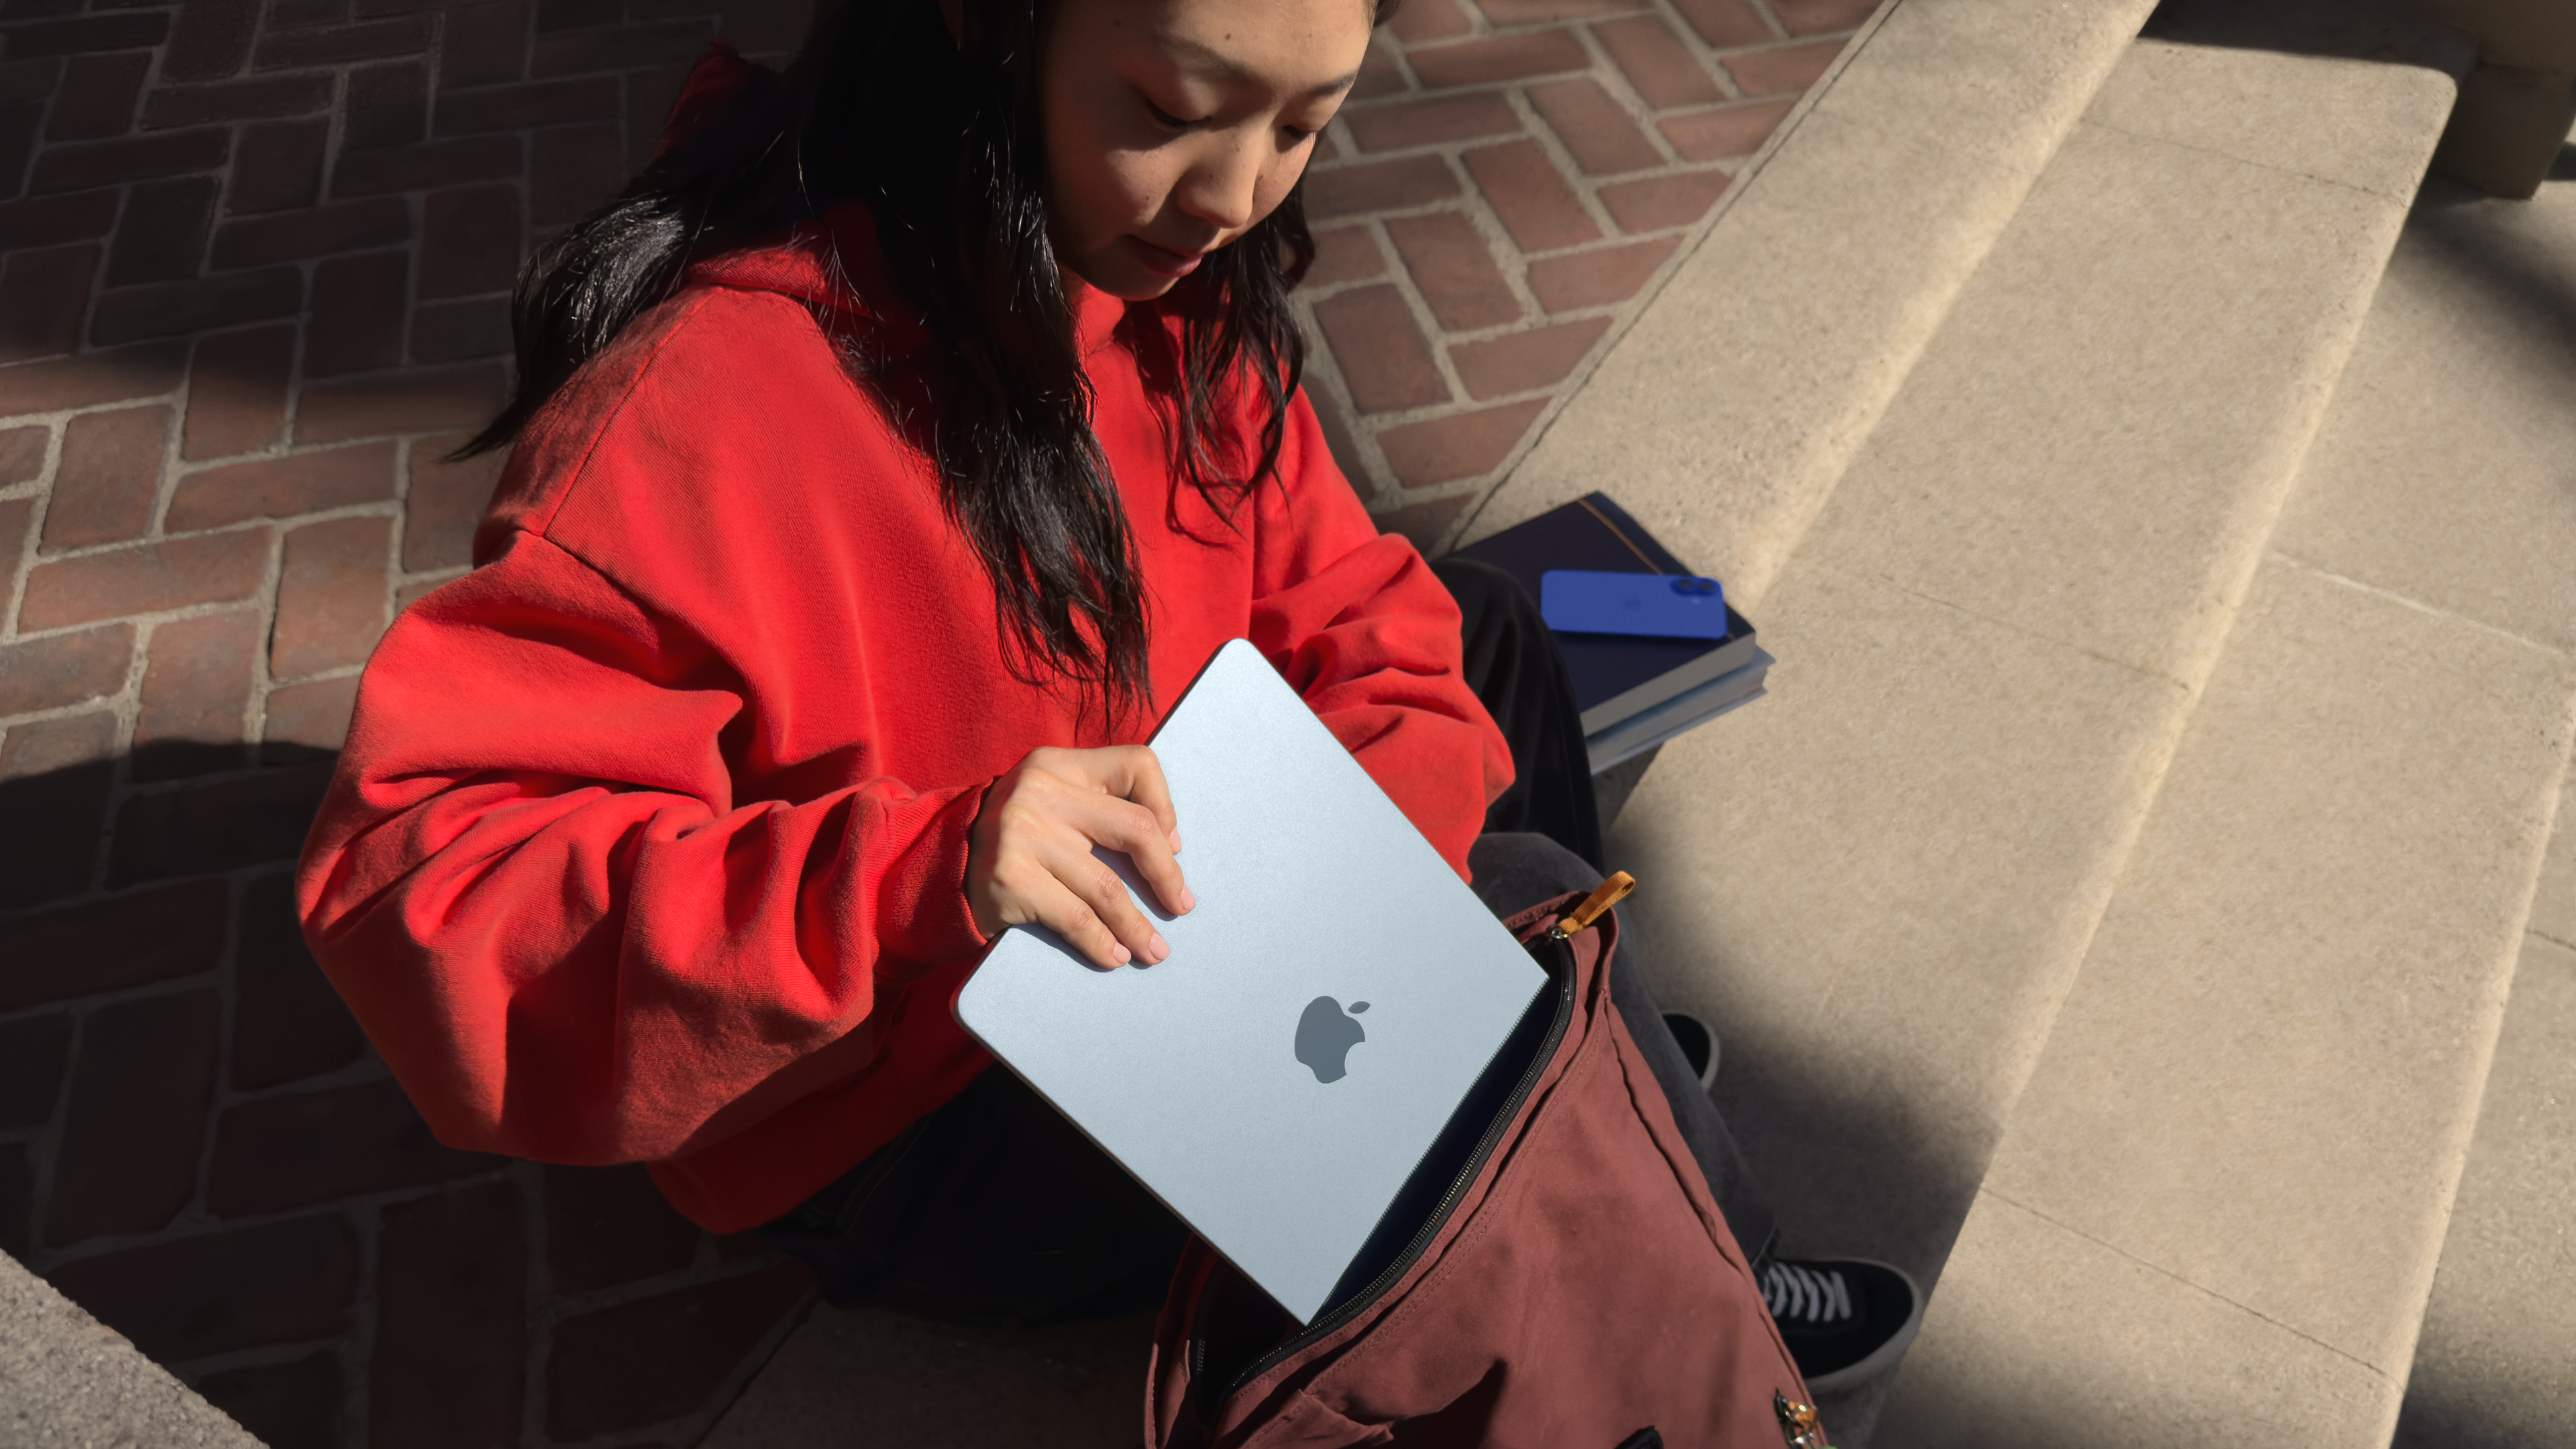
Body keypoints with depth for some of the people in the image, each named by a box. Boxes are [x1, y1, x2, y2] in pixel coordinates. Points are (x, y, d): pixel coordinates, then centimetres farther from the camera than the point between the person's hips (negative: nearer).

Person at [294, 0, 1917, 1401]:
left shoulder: (1169, 279, -8)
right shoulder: (717, 390, -31)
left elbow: (1355, 611, -2)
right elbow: (413, 879, -33)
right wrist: (910, 882, -46)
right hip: (900, 1128, -7)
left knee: (1490, 642, 8)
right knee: (1520, 915, -17)